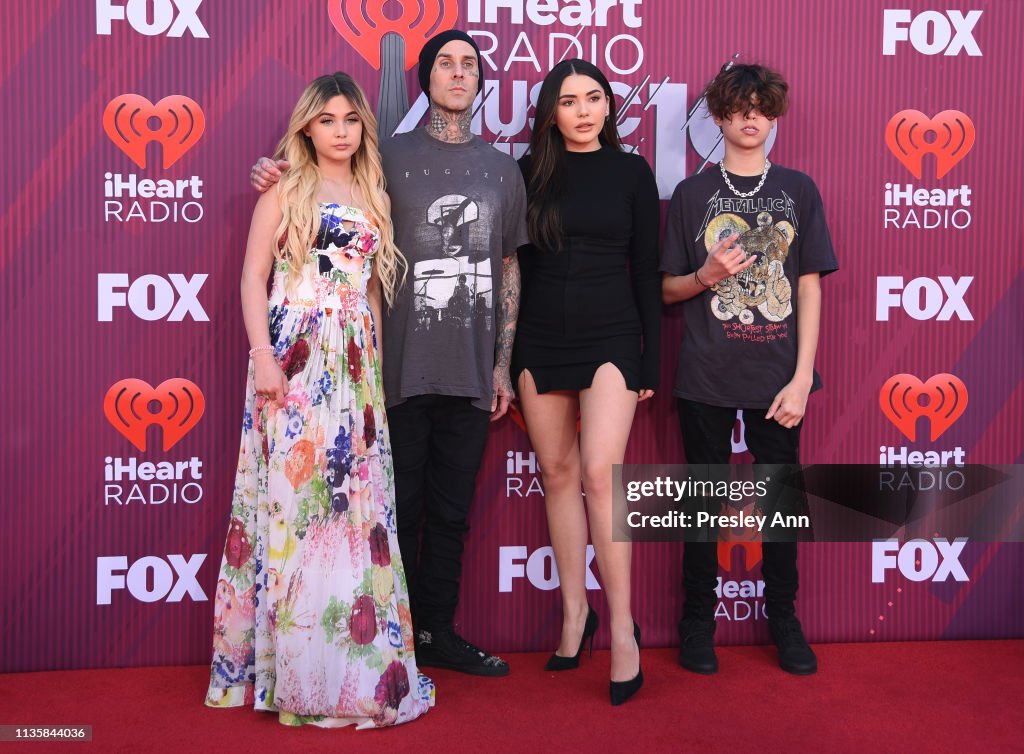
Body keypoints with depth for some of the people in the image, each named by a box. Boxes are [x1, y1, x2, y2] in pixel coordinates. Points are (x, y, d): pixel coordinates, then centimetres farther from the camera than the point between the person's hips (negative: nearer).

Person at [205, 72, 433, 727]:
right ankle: (290, 668, 6)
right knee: (292, 490, -5)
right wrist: (263, 356, -13)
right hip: (294, 354, -5)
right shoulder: (285, 190, 4)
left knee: (357, 496, 3)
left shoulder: (372, 196, 17)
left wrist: (377, 362, 11)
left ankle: (356, 659, 14)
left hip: (357, 360, 5)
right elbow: (254, 276, -2)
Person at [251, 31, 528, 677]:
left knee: (450, 513, 11)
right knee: (399, 509, 3)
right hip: (403, 370, -3)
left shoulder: (502, 168, 12)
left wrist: (502, 363, 10)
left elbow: (509, 270, 14)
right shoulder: (391, 157, 3)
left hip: (471, 374, 3)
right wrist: (279, 177, -10)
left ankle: (437, 633, 24)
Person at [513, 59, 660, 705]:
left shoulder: (632, 172, 4)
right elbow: (517, 265, 9)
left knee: (600, 474, -13)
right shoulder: (531, 173, 8)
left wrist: (651, 360, -1)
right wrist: (509, 357, 6)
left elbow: (646, 269, 3)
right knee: (558, 474, 7)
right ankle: (575, 611, 20)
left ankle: (623, 629, -4)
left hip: (610, 340, -2)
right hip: (541, 341, 3)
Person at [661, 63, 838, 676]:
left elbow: (809, 287, 3)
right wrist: (707, 275, -14)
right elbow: (667, 288, 8)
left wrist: (802, 378, -5)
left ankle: (783, 617, 24)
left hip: (777, 374, 1)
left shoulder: (798, 190, 7)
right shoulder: (692, 194, 6)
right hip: (707, 376, 0)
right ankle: (699, 619, 21)